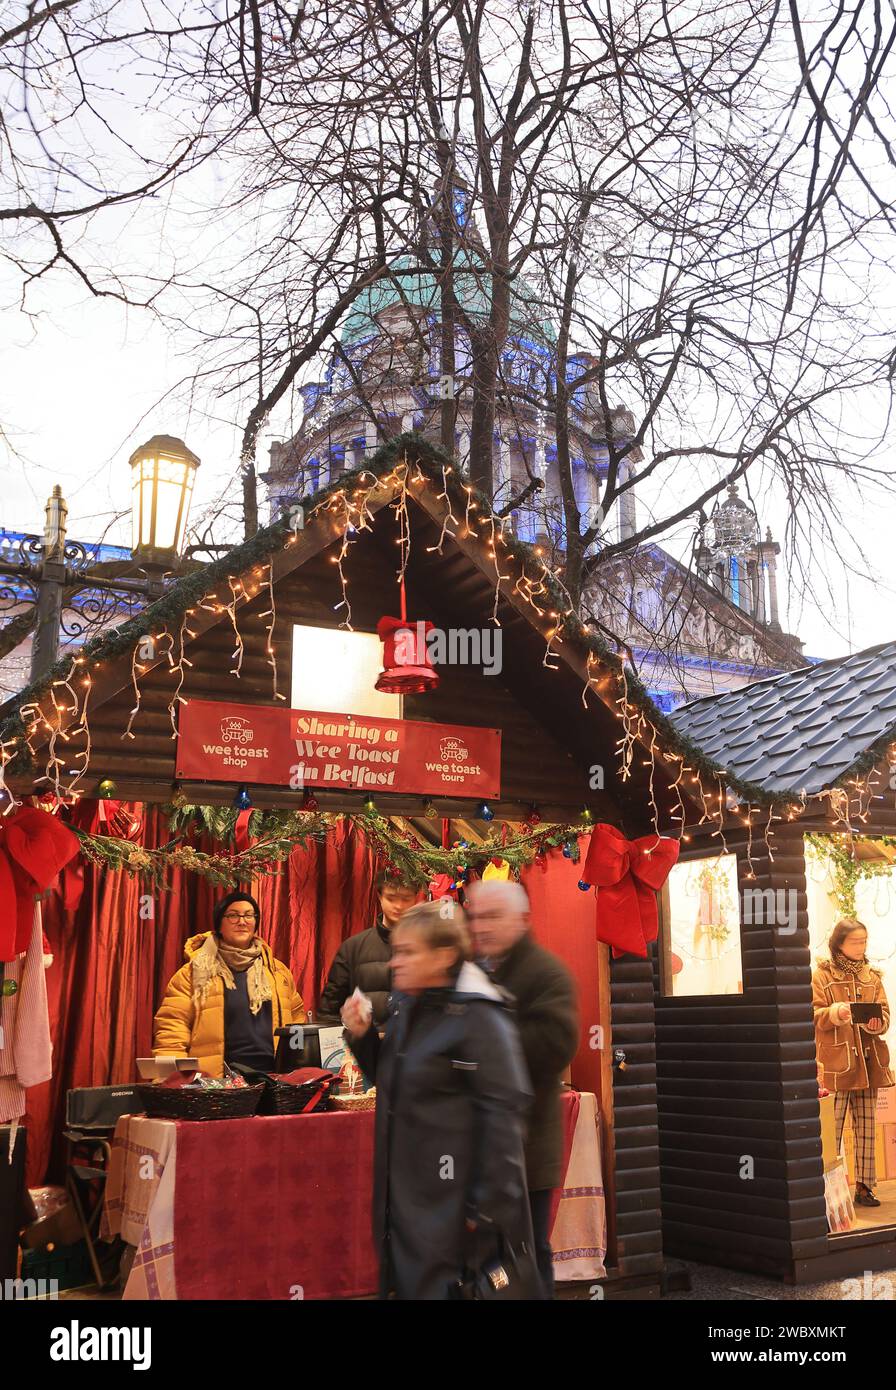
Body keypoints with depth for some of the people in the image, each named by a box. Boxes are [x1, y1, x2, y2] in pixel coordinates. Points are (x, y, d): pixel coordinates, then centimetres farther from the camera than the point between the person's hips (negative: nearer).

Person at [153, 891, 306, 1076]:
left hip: (272, 1078, 2)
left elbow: (297, 1019, 23)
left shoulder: (278, 971, 18)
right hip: (216, 1083, -2)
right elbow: (172, 1029, 2)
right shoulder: (196, 971, 7)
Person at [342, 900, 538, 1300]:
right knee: (407, 1283, 16)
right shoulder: (404, 1007, 7)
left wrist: (488, 1207, -20)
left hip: (453, 1202, -8)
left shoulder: (479, 1018, -18)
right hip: (405, 1190, 8)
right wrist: (362, 1036, 1)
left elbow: (503, 1112, -21)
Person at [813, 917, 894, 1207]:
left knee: (866, 1128, 7)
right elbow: (813, 1015, -4)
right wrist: (834, 1013, -24)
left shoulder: (872, 976, 13)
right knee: (831, 1129, -4)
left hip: (869, 1061, 4)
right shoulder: (822, 975, 0)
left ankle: (864, 1187, 15)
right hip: (836, 1061, -4)